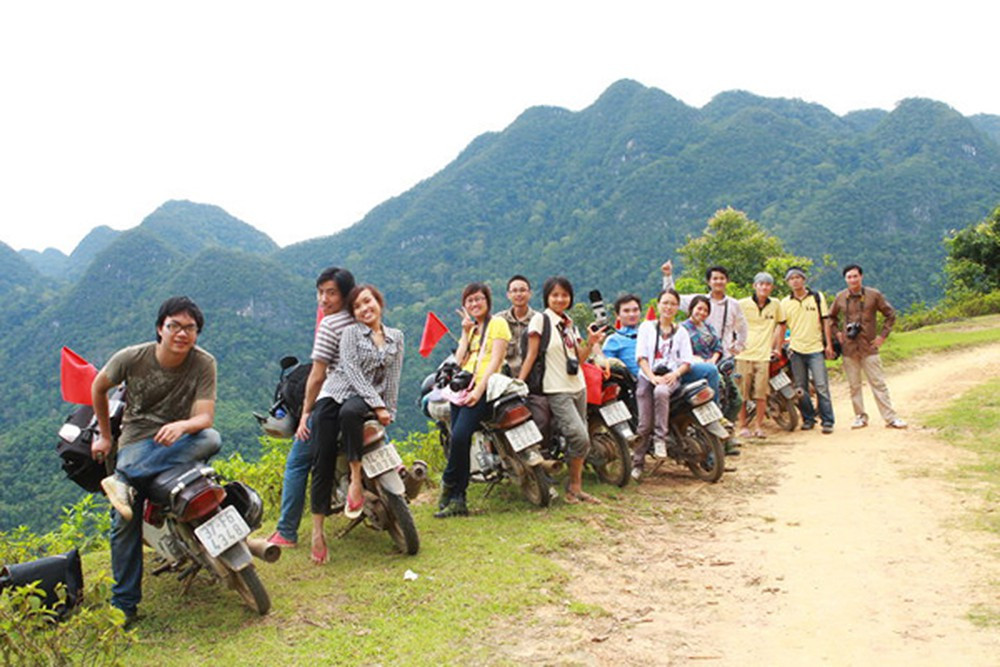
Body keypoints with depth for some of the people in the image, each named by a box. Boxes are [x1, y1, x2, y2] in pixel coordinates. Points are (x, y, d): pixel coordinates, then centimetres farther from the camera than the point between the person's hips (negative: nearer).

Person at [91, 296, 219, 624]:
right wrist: (105, 435, 18)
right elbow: (98, 388, 12)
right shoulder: (131, 358, -8)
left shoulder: (204, 363, -11)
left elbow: (205, 416, -17)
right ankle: (124, 603, 1)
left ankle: (124, 480, -33)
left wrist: (182, 425, -40)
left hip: (178, 440, 0)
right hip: (137, 442, 0)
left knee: (211, 438, -34)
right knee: (124, 520, -14)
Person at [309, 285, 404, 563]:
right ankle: (317, 529, -9)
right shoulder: (350, 332, 6)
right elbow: (352, 370, -7)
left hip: (369, 398, 1)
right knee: (323, 462, -13)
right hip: (337, 394, 0)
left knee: (349, 412, -37)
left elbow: (393, 377, 15)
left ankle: (356, 480, -28)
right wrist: (376, 404, -15)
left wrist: (389, 410, 4)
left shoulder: (396, 337, 17)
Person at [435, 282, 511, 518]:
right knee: (459, 440, -3)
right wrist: (466, 333, 6)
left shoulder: (497, 323, 4)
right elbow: (459, 361, 11)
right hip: (462, 388, 6)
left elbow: (496, 359, -7)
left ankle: (449, 483, -4)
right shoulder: (469, 328, 25)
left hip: (484, 388, -6)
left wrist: (479, 389, -17)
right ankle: (457, 499, -1)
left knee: (459, 436, -23)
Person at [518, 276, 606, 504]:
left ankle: (577, 488, 17)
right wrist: (518, 383, -14)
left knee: (580, 440, 6)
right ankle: (574, 487, 1)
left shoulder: (570, 324, 15)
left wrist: (591, 342, -1)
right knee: (580, 437, -16)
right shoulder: (540, 319, -5)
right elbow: (531, 354, -7)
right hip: (556, 391, -7)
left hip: (578, 387, 7)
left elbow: (579, 359, 14)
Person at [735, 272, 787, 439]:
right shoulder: (742, 304, 2)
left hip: (764, 356, 1)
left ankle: (758, 426, 11)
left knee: (761, 394, -1)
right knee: (741, 393, 0)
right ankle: (742, 426, 10)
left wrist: (777, 348, 19)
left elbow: (781, 325, 22)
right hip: (744, 354, -1)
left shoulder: (775, 305, 9)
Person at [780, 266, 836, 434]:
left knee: (821, 386, -7)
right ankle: (808, 418, 17)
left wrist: (829, 344, 0)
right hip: (796, 350, 2)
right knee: (801, 389, 6)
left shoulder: (817, 297, 5)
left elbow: (825, 321, 6)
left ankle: (827, 421, -1)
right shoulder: (785, 303, 8)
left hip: (816, 349, -2)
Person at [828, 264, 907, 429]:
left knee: (878, 383, -3)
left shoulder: (874, 295, -2)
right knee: (854, 385, 7)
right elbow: (832, 316, 21)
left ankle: (890, 418, 0)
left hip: (869, 347, -2)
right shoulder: (840, 297, 4)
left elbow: (890, 314, 6)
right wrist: (837, 332, 9)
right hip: (849, 348, 2)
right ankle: (860, 416, 16)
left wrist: (883, 335, -1)